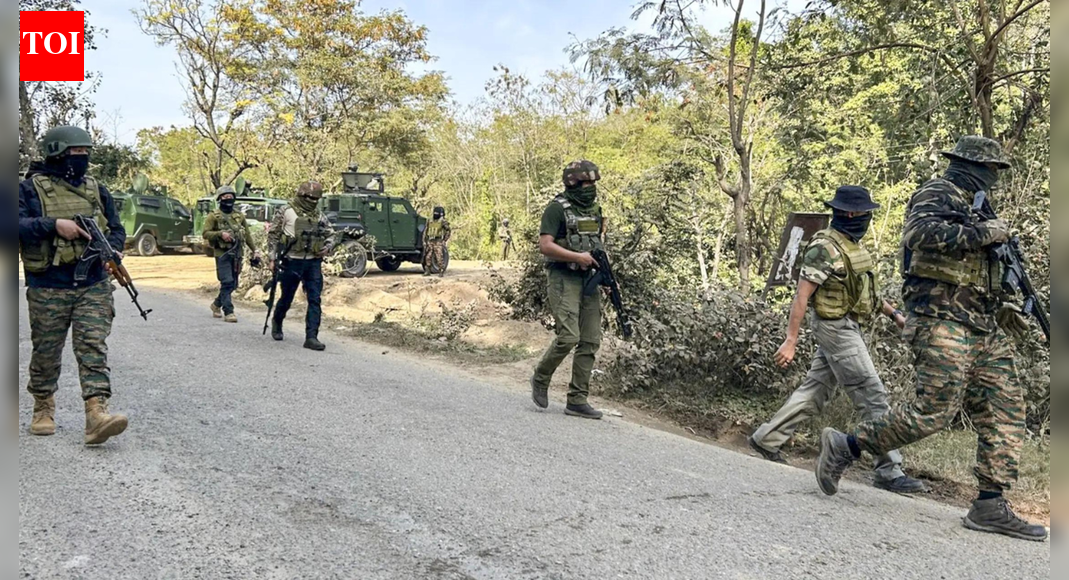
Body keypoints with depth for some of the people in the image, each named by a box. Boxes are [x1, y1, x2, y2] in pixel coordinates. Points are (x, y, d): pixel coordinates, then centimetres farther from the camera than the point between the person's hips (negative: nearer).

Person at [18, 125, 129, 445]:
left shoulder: (97, 190, 11)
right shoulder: (32, 188, 1)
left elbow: (117, 229, 14)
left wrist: (111, 250, -5)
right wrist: (54, 225, -23)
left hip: (93, 286, 2)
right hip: (48, 289, -2)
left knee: (93, 347, -9)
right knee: (46, 352, 10)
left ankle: (97, 415, -15)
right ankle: (43, 410, 30)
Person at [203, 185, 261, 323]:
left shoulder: (240, 216, 13)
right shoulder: (214, 216, 0)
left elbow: (247, 235, 15)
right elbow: (206, 233, -6)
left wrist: (254, 250, 9)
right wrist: (220, 234, -21)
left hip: (237, 254, 5)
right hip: (222, 254, -5)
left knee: (233, 284, 10)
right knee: (227, 282, -12)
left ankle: (217, 304, 31)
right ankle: (228, 312, -9)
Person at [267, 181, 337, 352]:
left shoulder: (319, 216, 9)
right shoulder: (287, 213, -4)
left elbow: (331, 234, 18)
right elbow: (273, 234, -1)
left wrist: (327, 247, -3)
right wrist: (273, 257, -4)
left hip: (314, 263, 3)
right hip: (292, 262, -3)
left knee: (315, 300, -5)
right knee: (287, 298, 10)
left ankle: (311, 337, -4)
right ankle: (277, 322, 40)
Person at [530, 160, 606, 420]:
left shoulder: (595, 209, 16)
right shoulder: (557, 208, -6)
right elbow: (545, 245, -14)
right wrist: (578, 257, -20)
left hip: (589, 280, 7)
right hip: (564, 279, -7)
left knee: (591, 341, 2)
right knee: (568, 336, -17)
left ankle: (577, 401, 9)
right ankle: (540, 379, 10)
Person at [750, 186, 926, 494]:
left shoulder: (852, 245, 12)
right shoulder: (825, 248, -17)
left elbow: (864, 288, 22)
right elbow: (802, 295, -19)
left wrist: (893, 312, 13)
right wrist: (791, 341, -21)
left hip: (847, 327, 10)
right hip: (836, 329, -10)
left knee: (816, 391, 13)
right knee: (873, 398, -6)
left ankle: (767, 438, 21)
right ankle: (889, 471, 2)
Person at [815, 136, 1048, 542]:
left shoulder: (971, 207, 25)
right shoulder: (937, 194, -4)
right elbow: (921, 233, -27)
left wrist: (998, 307, 16)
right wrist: (982, 233, -18)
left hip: (982, 329, 10)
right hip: (944, 322, -10)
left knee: (1004, 410, 4)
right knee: (934, 411, -14)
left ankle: (991, 506, 7)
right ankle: (845, 446, 0)